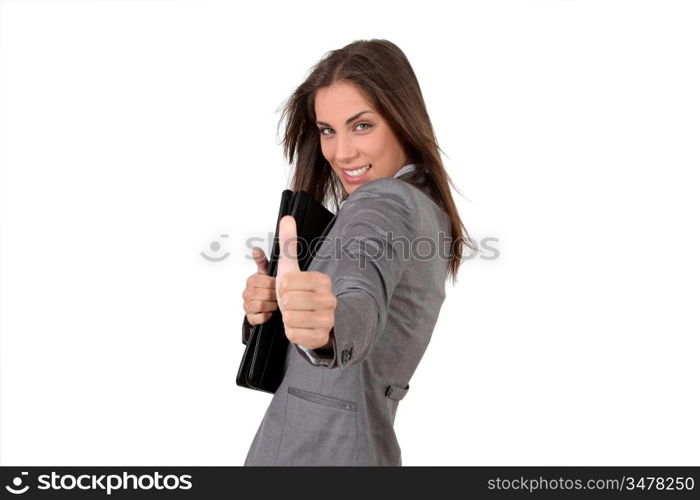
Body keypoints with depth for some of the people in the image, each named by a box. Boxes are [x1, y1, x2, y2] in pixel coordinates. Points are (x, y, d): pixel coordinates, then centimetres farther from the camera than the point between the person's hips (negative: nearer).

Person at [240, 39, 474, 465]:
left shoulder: (383, 203, -18)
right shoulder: (427, 210, 9)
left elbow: (362, 306, -38)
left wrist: (326, 329, -59)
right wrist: (269, 307, -7)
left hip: (316, 453, -8)